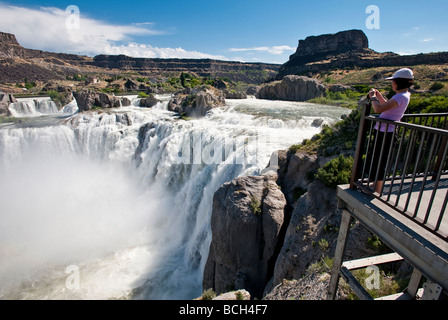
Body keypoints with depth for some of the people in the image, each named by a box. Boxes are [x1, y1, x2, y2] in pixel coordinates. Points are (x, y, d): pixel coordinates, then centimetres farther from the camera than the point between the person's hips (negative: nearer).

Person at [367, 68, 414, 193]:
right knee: (379, 160, 19)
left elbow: (378, 109, -27)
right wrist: (378, 95, 16)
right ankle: (376, 187, 33)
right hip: (387, 130, 10)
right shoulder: (405, 95, 12)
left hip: (385, 132, -10)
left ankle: (376, 193, 7)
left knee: (379, 162, -3)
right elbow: (387, 106, 26)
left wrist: (373, 97, -9)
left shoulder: (401, 97, -20)